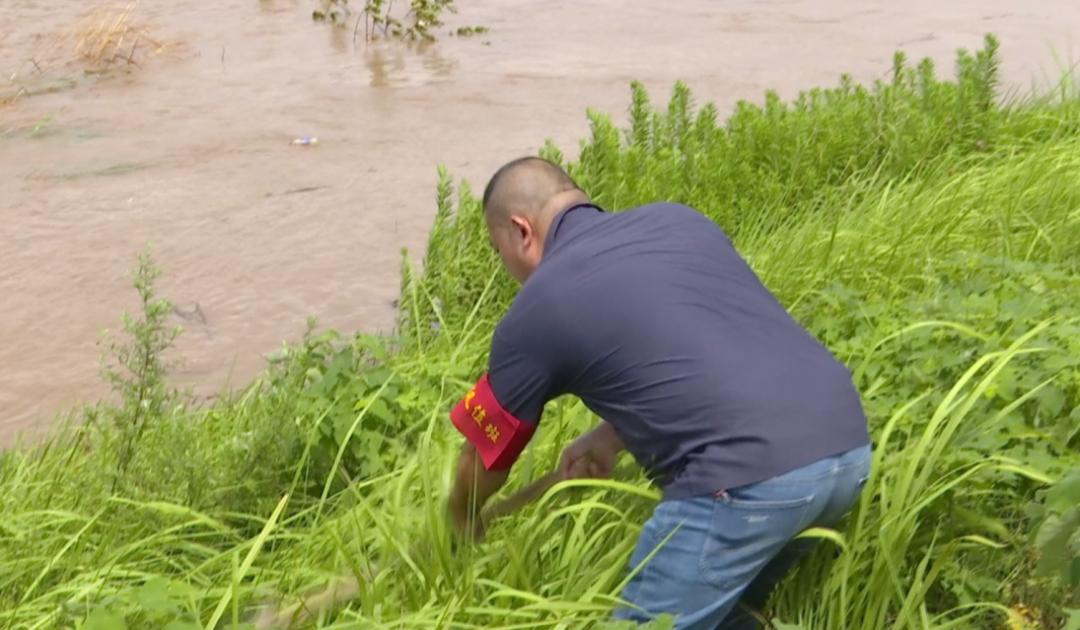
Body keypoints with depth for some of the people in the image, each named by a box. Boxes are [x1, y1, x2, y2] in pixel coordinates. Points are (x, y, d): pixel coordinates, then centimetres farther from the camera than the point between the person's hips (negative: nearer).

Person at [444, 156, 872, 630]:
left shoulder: (536, 307, 5)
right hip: (847, 442, 8)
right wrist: (607, 440, 38)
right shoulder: (679, 219, 21)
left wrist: (463, 522, 40)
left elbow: (483, 457, 19)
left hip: (751, 476, -8)